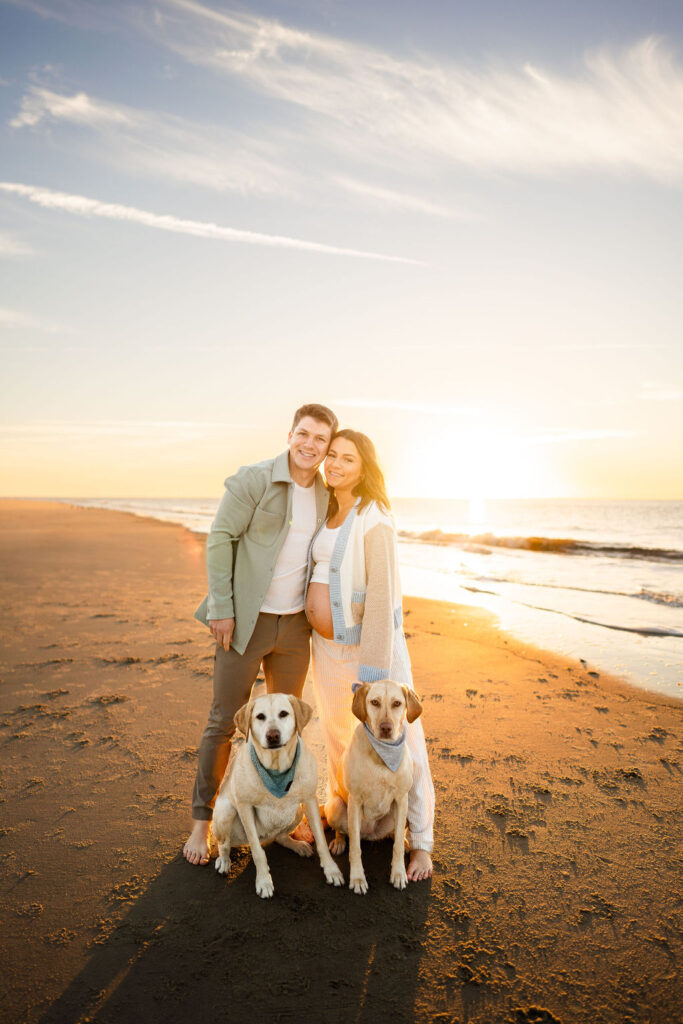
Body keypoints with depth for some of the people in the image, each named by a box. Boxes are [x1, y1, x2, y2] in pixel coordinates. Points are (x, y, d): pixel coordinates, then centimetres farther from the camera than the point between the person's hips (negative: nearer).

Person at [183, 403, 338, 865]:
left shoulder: (326, 495, 4)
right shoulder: (253, 480, -13)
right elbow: (220, 539, -12)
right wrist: (221, 608, -14)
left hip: (295, 623, 5)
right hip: (245, 620, -5)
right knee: (224, 721, 5)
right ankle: (202, 820, 25)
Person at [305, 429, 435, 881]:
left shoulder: (376, 521, -20)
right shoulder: (329, 514, 5)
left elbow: (382, 597, -23)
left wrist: (372, 670, -23)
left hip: (372, 643, -7)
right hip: (329, 644, 8)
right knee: (337, 735, 21)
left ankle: (421, 843, 25)